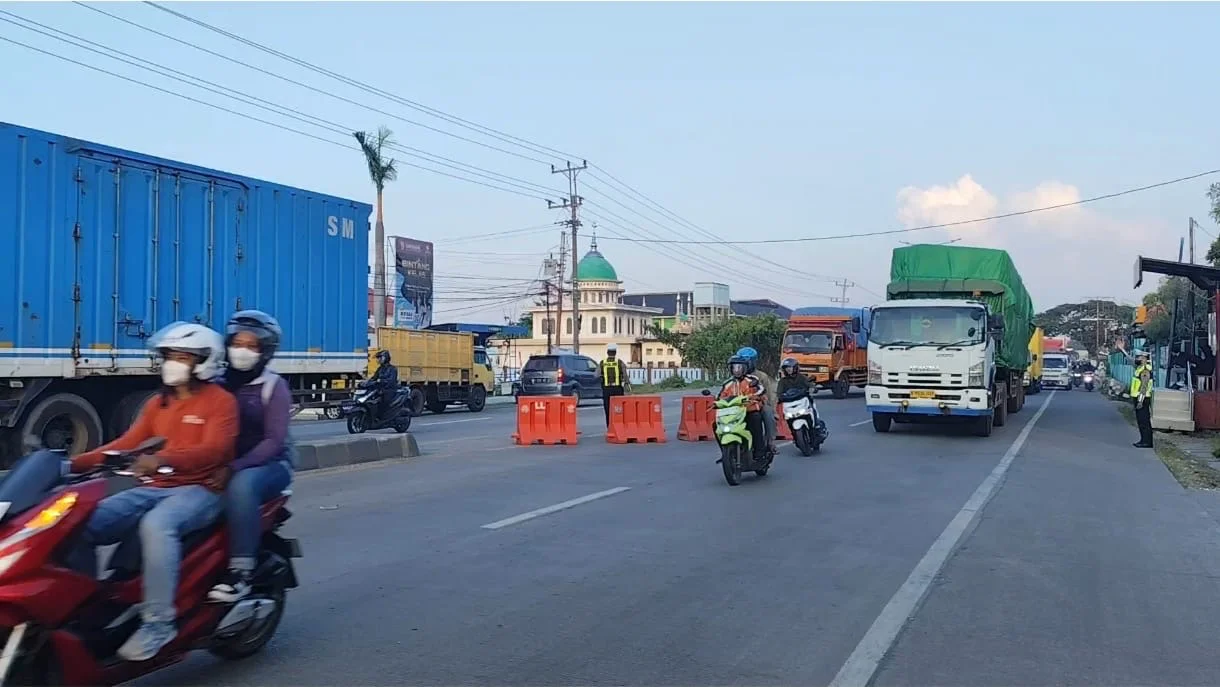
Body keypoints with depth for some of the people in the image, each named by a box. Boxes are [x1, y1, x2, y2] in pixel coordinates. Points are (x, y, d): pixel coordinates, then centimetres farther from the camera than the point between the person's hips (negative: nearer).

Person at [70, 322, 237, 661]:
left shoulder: (221, 401, -5)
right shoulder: (157, 403, 19)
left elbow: (213, 450, -21)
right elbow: (126, 444, 13)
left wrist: (162, 459, -37)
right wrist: (75, 463, -1)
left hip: (200, 490, -7)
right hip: (155, 488, 7)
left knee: (156, 525, -38)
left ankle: (159, 622, -32)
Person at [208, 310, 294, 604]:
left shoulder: (273, 386, -3)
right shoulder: (219, 386, 12)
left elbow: (274, 441, -13)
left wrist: (235, 467, -27)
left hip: (270, 464, -5)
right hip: (224, 466, 5)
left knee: (241, 485, -36)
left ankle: (240, 573, -34)